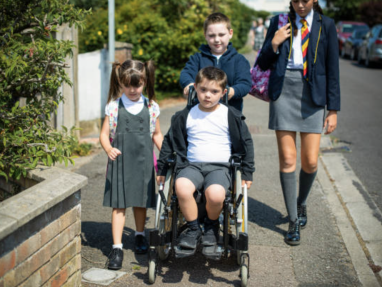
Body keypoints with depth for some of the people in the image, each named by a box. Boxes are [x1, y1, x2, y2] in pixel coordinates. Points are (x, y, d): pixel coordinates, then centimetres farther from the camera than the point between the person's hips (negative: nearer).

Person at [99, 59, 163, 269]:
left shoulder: (150, 107, 3)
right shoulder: (114, 107, -2)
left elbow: (157, 135, 13)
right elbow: (104, 134, -2)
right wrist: (109, 149, -21)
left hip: (143, 161, 2)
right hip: (120, 161, -2)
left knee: (141, 202, 13)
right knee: (119, 204, -2)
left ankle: (140, 235, 36)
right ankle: (117, 247, 2)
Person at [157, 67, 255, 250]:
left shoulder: (231, 116, 4)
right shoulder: (186, 116, 8)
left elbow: (246, 144, 11)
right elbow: (170, 142, 18)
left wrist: (247, 173, 7)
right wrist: (162, 169, 18)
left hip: (220, 166, -2)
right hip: (192, 165, 2)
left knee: (215, 194, -34)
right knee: (181, 187, -33)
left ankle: (212, 226, 1)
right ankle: (193, 228, -9)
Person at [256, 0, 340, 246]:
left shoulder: (326, 26, 7)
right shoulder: (279, 23, 8)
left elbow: (332, 69, 6)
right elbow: (263, 65, 11)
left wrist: (333, 109, 2)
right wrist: (273, 45, -9)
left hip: (312, 96, 0)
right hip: (284, 93, 0)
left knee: (310, 162, -1)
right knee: (287, 159, -3)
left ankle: (301, 204, 30)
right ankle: (294, 221, 8)